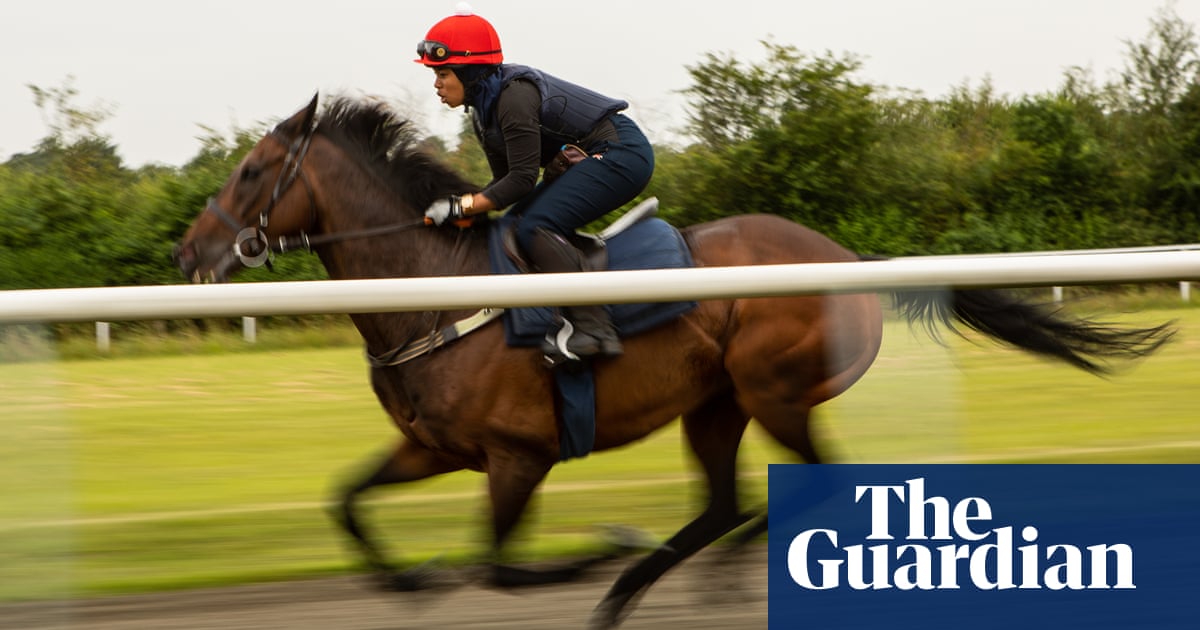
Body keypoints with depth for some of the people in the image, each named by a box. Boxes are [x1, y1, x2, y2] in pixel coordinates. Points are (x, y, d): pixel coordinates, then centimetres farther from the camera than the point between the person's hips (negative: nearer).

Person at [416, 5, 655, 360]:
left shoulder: (514, 95, -21)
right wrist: (465, 207, 0)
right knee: (513, 225, 9)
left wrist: (461, 206, -22)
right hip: (595, 158, 11)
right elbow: (505, 180, 13)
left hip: (623, 153, -11)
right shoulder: (484, 109, 10)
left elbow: (522, 179, -23)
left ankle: (593, 330, -27)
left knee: (535, 227, -23)